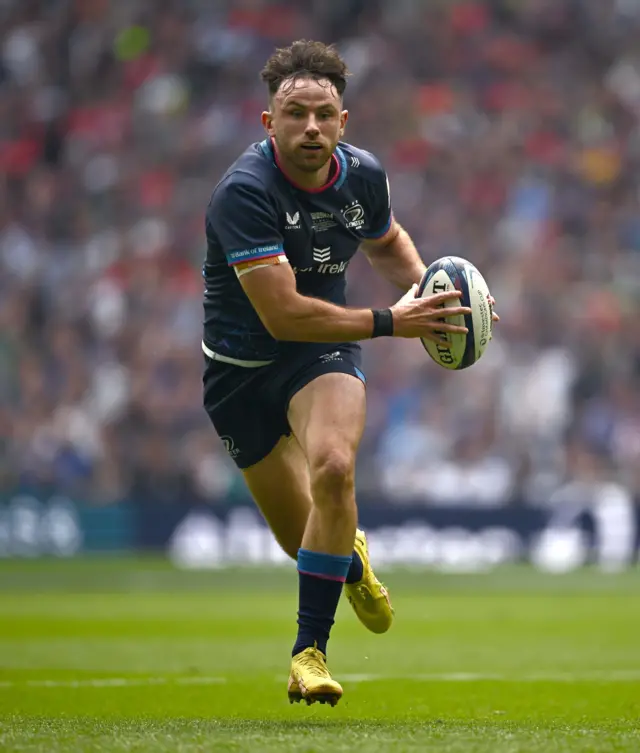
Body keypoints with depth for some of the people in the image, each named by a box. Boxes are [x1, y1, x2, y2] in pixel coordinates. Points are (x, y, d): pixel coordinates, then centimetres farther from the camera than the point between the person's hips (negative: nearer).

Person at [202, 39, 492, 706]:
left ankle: (311, 649, -19)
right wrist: (391, 323, -30)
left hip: (323, 352, 2)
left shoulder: (363, 175, -8)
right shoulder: (244, 192, -27)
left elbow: (386, 241, 18)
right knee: (299, 537, 8)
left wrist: (425, 286, -2)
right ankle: (350, 559, 49)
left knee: (333, 469, -29)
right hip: (240, 367, -2)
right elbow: (282, 314, -32)